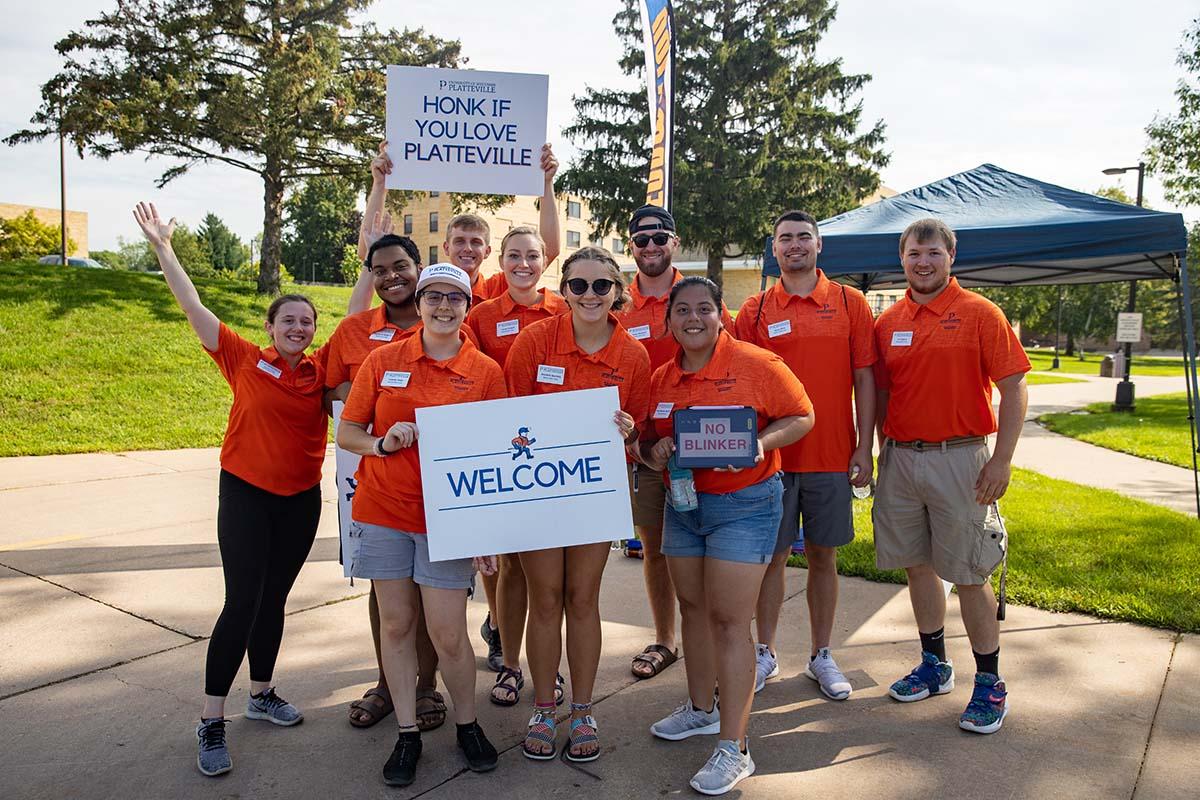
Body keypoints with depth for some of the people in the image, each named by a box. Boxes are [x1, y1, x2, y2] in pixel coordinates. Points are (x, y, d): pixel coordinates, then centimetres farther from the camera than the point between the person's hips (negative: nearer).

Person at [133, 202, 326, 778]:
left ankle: (262, 694, 33)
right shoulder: (245, 360, -5)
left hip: (301, 498, 4)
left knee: (274, 598, 15)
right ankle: (211, 721, 7)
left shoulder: (320, 371, 2)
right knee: (242, 601, -6)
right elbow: (193, 307, -7)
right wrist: (162, 246, -8)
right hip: (246, 493, -3)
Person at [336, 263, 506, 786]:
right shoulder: (384, 360, 2)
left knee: (448, 633, 1)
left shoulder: (486, 371, -1)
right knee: (396, 624, 10)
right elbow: (346, 433, 7)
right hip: (384, 511, 2)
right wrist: (382, 443, -15)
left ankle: (467, 723, 26)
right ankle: (407, 732, 27)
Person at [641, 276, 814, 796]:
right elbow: (648, 440, 15)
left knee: (729, 619, -6)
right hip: (682, 503, 6)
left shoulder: (756, 364, -11)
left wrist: (762, 442, -24)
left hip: (744, 504, -6)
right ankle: (701, 708, 36)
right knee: (693, 606, 16)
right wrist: (654, 450, -9)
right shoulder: (660, 379, 5)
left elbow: (802, 416, -6)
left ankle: (734, 746, 4)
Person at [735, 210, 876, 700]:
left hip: (832, 456, 0)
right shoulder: (755, 310, 3)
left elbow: (865, 380, 3)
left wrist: (864, 449, -3)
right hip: (771, 454, 0)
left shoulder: (850, 304, 3)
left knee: (823, 557, 10)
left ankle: (821, 656, 24)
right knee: (773, 556, 7)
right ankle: (765, 653, 21)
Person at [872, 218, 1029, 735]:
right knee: (917, 565, 12)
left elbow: (1013, 389, -7)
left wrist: (1002, 460, -13)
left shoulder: (979, 314, -4)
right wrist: (883, 452, 9)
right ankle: (934, 666, 28)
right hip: (900, 458, 5)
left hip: (959, 458, -4)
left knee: (970, 575, 1)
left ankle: (990, 683, 16)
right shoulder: (888, 323, 8)